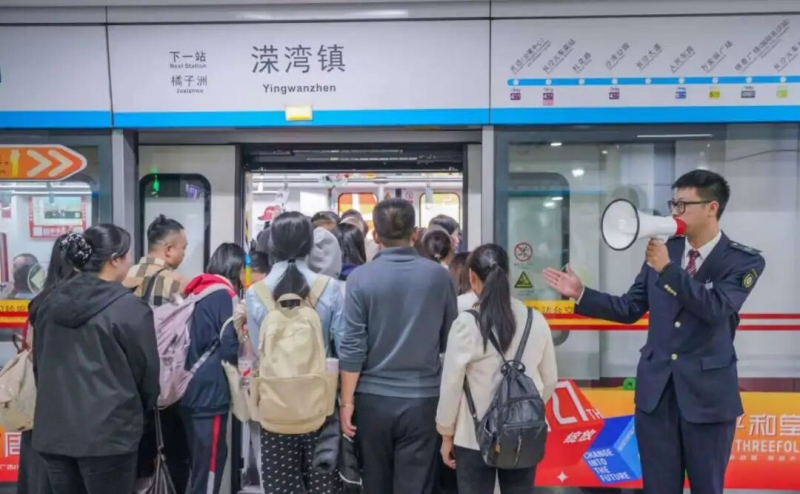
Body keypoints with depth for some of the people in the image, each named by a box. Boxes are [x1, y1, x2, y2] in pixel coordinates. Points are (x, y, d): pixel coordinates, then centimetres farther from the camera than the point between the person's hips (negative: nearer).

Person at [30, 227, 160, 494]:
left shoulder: (51, 301, 7)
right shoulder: (130, 308, -14)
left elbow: (38, 361, 16)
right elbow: (146, 370, -6)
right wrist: (145, 405, 14)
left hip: (53, 428, 7)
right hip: (107, 431, -6)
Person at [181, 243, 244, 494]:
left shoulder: (198, 291, 11)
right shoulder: (225, 295, -12)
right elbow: (231, 348, -17)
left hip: (192, 391, 8)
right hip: (210, 394, -8)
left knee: (199, 464, 18)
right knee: (209, 466, 0)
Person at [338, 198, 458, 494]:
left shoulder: (360, 278, -8)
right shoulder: (439, 276, -3)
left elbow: (352, 347, -9)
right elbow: (450, 341, 6)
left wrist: (346, 401, 0)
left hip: (373, 398, 0)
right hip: (424, 399, 1)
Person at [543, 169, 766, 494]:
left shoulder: (745, 261, -5)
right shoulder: (661, 250, 5)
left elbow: (715, 309, -22)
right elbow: (630, 309, 8)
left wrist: (668, 269, -25)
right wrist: (580, 294, -1)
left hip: (707, 391, -3)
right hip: (656, 387, 3)